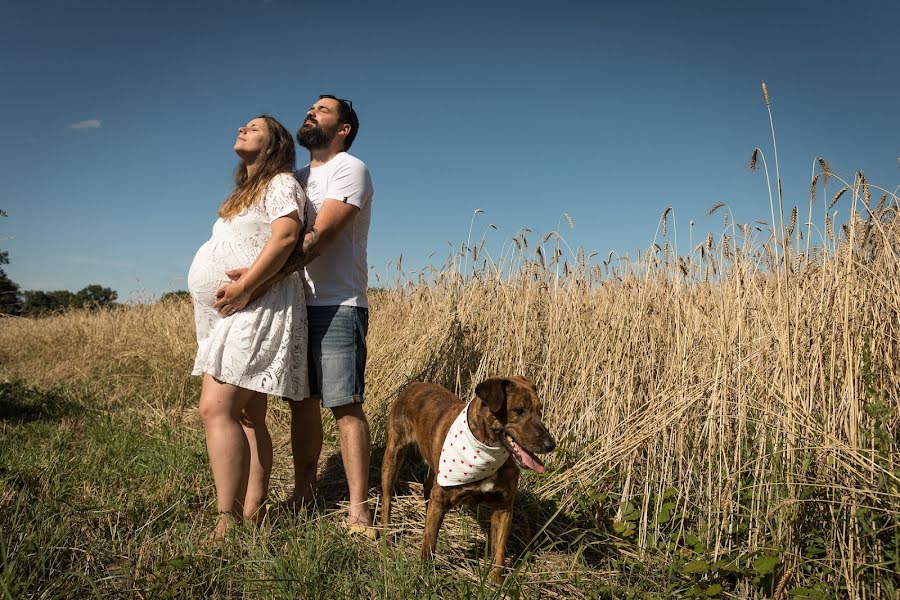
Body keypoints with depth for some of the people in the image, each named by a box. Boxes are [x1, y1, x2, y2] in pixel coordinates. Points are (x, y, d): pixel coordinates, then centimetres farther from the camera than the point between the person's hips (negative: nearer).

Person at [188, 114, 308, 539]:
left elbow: (286, 237, -18)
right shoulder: (245, 192, 27)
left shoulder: (281, 183, 0)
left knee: (216, 409, -19)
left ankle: (228, 522, -18)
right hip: (227, 316, 9)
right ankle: (252, 513, 9)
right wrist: (204, 292, 13)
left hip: (257, 310, -9)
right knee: (246, 417, 6)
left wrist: (243, 288, -24)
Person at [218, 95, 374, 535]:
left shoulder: (350, 169, -4)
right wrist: (224, 277, 2)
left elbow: (320, 237, -18)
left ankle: (359, 510, -3)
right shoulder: (296, 178, 21)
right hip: (295, 305, 7)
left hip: (337, 306, -7)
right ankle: (302, 493, 20)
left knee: (345, 406, -8)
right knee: (301, 402, 10)